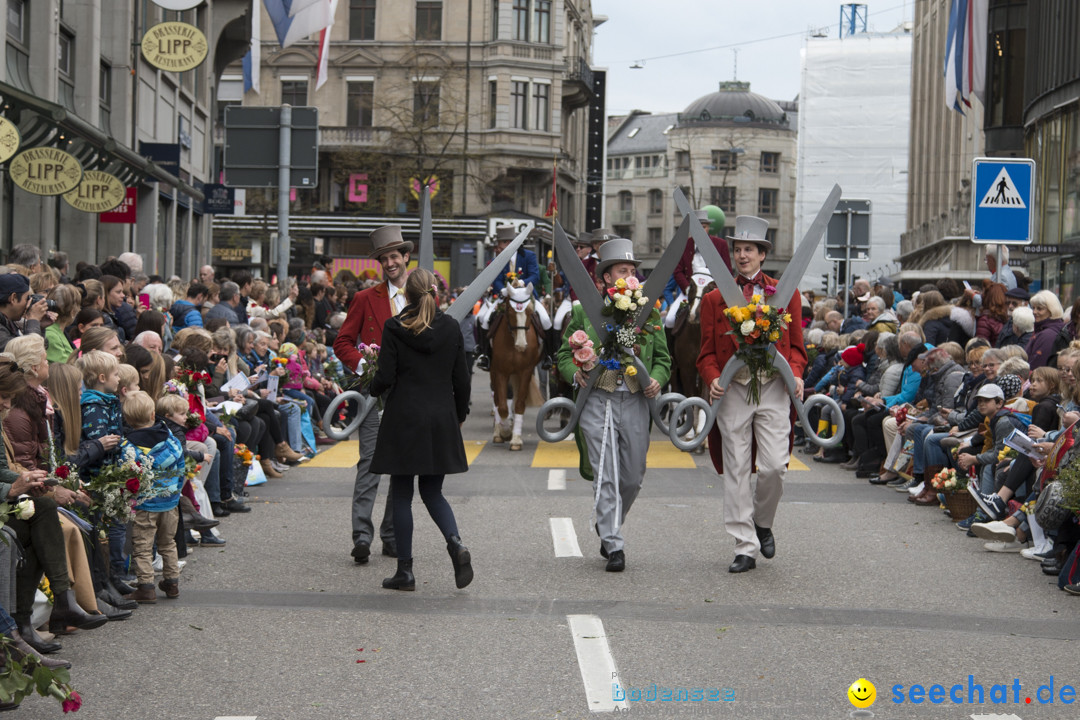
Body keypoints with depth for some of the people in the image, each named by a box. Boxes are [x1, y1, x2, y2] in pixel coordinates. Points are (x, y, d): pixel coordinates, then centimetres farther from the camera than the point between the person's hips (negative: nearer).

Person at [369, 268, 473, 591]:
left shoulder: (394, 328, -8)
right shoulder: (450, 328, 2)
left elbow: (385, 378, -10)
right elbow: (462, 380, 5)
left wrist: (373, 389, 13)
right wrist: (459, 415, 19)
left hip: (404, 419, -3)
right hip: (441, 419, 3)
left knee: (401, 495, 6)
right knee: (432, 491, 14)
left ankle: (405, 571, 6)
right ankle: (456, 544, -13)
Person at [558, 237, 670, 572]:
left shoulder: (649, 312, 10)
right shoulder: (585, 311, 4)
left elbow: (663, 358, 15)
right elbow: (564, 354, 10)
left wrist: (656, 379, -5)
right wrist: (575, 372, -11)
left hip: (635, 403, 3)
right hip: (598, 402, -3)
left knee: (633, 477, 9)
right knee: (606, 476, -8)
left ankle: (607, 527, 35)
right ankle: (614, 546, -4)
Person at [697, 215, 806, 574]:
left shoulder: (785, 294, 10)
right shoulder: (715, 299, 9)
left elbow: (796, 345, 12)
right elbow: (707, 352, 9)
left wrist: (796, 374, -7)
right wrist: (713, 379, -11)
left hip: (773, 388, 0)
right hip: (733, 391, 0)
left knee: (774, 466, -9)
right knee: (736, 472, 0)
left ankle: (763, 523, 20)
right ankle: (745, 548, 6)